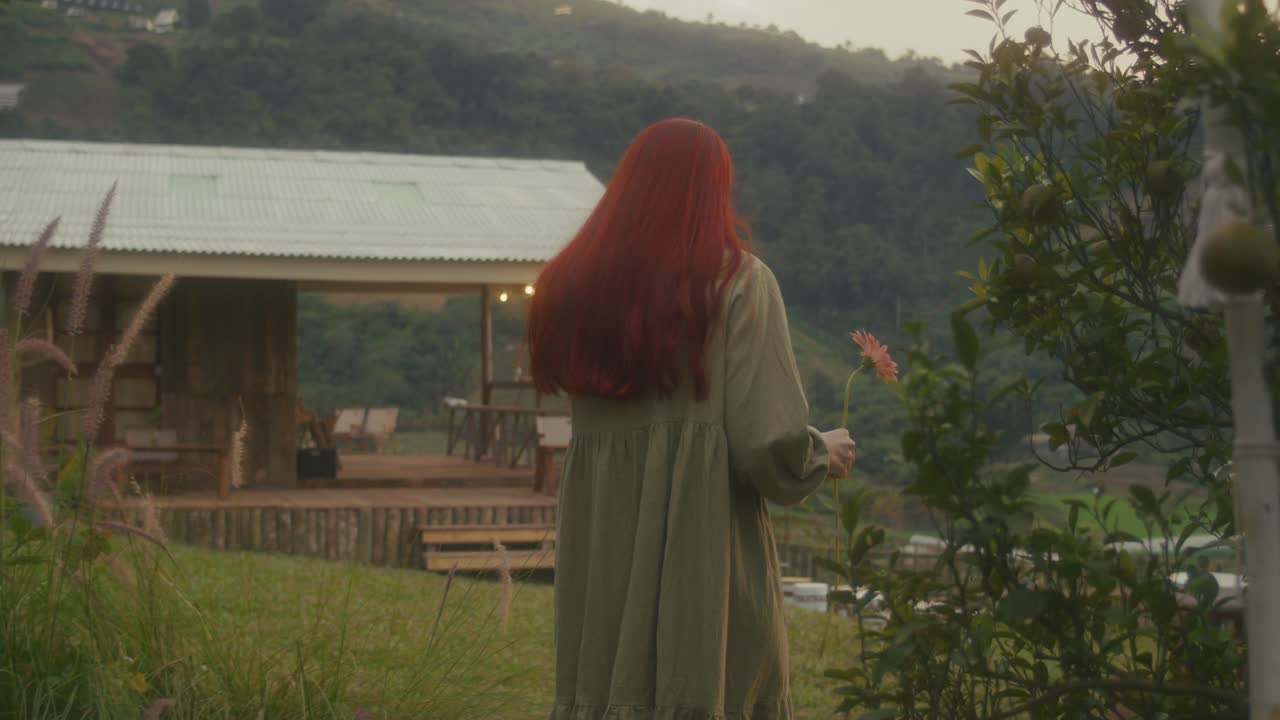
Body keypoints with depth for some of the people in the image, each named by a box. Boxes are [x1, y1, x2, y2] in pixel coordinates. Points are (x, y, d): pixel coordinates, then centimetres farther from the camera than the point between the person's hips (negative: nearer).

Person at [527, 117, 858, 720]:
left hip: (600, 563, 4)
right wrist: (827, 452, 9)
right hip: (708, 559, -4)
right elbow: (770, 444, -12)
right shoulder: (737, 282, -7)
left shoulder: (567, 286, 4)